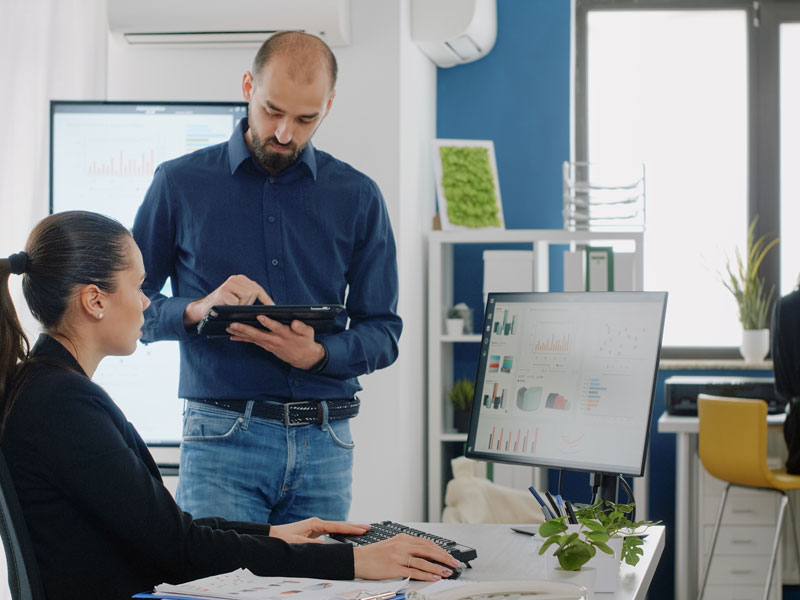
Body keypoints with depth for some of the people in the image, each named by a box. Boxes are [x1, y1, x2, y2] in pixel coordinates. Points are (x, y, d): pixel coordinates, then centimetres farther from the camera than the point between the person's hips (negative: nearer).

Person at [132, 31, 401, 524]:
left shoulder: (358, 197, 10)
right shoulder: (180, 183, 6)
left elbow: (383, 334, 9)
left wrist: (317, 354, -12)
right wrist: (196, 311, -13)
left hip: (325, 443, 2)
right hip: (221, 435, -2)